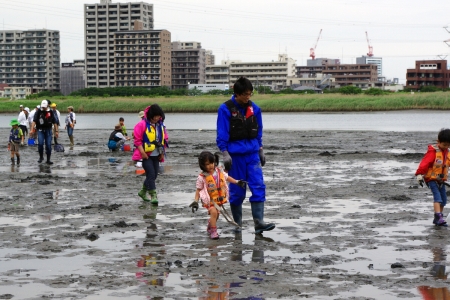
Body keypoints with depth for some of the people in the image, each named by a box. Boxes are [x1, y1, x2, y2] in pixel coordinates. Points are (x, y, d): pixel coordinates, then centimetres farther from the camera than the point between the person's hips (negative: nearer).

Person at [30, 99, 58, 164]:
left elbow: (54, 122, 8)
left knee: (48, 145, 0)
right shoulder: (38, 112, -2)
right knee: (40, 143, -15)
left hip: (48, 130, 1)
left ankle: (48, 160, 8)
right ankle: (41, 157, 4)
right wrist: (32, 129, -21)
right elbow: (34, 121, -10)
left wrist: (56, 131, 5)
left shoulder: (50, 112, 3)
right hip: (40, 130, -1)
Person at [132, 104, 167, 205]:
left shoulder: (160, 125, 9)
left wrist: (162, 152, 11)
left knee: (154, 175, 11)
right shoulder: (142, 124, -10)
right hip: (146, 155, -6)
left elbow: (164, 139, 18)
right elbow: (137, 140, -11)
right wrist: (142, 152, -16)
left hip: (156, 155, 7)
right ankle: (153, 195, -12)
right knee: (151, 174, -13)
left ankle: (143, 192, 30)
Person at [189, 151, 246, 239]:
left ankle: (209, 228, 42)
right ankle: (213, 231, -11)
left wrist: (237, 182, 10)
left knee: (216, 214, 16)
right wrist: (195, 201, -16)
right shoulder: (202, 177, -16)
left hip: (219, 198, 5)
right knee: (213, 212, -22)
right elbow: (198, 190, -9)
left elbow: (227, 178, 15)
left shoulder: (219, 172, -3)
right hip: (209, 199, -5)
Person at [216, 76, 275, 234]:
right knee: (237, 191, 3)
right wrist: (225, 154, -12)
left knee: (258, 187, -7)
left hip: (253, 154, 4)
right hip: (235, 155, -4)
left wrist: (261, 150, 16)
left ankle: (258, 222, -8)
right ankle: (237, 224, 15)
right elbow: (222, 134, -7)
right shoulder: (226, 109, -7)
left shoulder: (254, 108, 7)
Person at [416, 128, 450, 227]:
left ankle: (437, 219, 15)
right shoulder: (432, 151, -15)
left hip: (441, 180, 7)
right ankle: (438, 217, -27)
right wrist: (419, 174, -29)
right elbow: (424, 163, -22)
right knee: (437, 197, -20)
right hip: (431, 179, -7)